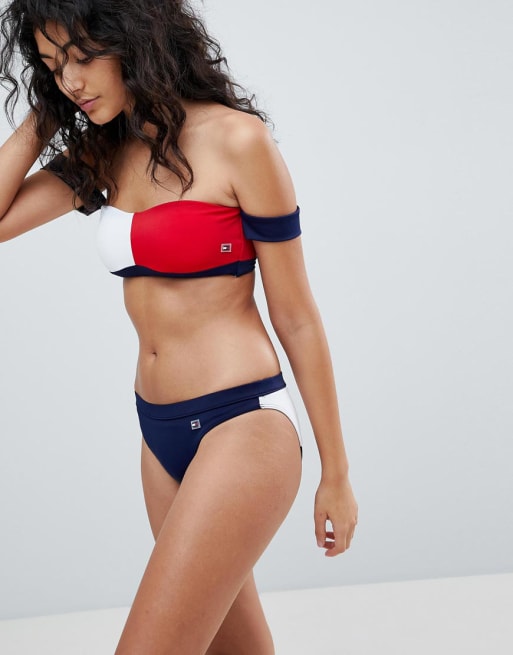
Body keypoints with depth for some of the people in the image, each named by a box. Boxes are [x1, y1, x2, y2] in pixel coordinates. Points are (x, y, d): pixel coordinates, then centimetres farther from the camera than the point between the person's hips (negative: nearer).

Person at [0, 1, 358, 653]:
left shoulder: (236, 140, -11)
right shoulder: (103, 153, 9)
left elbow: (295, 317, -8)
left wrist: (335, 475, -3)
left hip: (241, 427, -7)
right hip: (161, 432, 7)